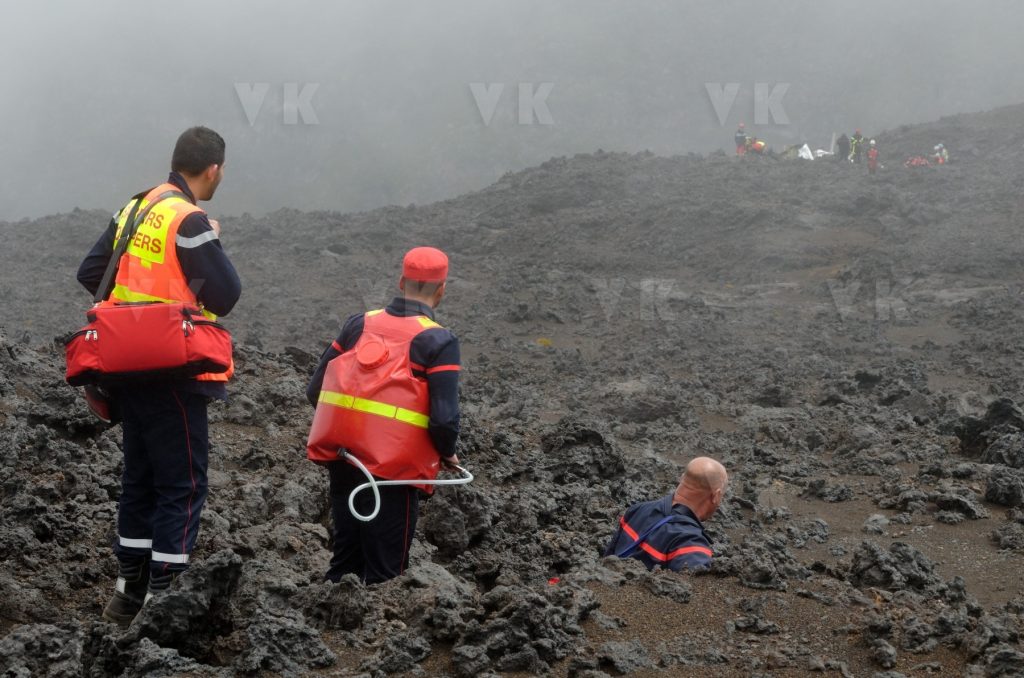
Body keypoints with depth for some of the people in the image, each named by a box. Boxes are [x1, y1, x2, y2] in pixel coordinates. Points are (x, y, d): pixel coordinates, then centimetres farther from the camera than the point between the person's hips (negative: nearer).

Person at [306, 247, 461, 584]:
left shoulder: (359, 324, 6)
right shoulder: (438, 341, -9)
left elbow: (316, 389, 6)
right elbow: (444, 417, -17)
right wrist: (447, 454, 3)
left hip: (343, 459, 5)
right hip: (394, 470, -5)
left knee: (345, 559, 20)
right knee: (384, 572, 7)